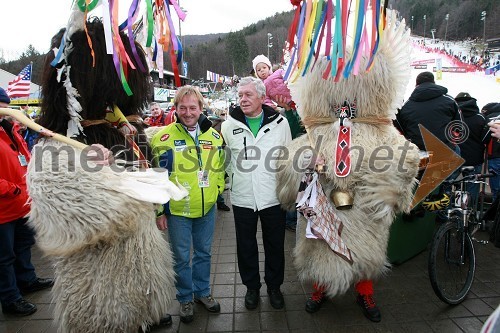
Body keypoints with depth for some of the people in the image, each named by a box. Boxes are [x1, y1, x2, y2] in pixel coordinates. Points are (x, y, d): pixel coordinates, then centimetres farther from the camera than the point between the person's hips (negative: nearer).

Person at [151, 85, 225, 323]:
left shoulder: (213, 136, 2)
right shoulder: (164, 138, -11)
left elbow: (220, 167, 13)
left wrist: (216, 190, 8)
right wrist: (159, 210, -7)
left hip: (207, 208, 4)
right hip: (177, 210, -3)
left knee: (204, 252, 18)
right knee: (181, 257, 11)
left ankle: (202, 291, 39)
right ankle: (185, 298, 33)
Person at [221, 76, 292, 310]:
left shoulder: (280, 122, -1)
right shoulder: (229, 125, -1)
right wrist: (236, 177, 9)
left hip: (273, 196, 0)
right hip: (242, 197, 1)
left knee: (275, 245, 14)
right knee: (246, 246, 14)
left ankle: (274, 286, 36)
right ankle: (252, 287, 36)